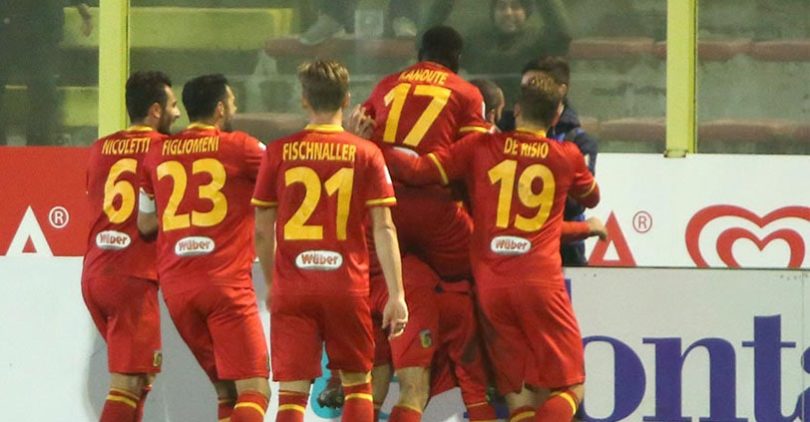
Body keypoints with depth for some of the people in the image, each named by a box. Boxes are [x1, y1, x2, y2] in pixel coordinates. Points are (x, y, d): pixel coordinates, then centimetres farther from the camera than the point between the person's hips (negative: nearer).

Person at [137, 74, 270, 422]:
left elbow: (145, 223, 19)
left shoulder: (157, 154, 12)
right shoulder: (240, 148, -1)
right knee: (254, 391, -9)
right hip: (226, 282, -5)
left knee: (227, 391, 16)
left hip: (175, 286, 5)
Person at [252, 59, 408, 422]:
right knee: (357, 382, 15)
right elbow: (383, 228, -5)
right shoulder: (366, 154, 0)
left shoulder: (279, 152, 1)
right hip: (347, 284, 0)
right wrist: (396, 294, -4)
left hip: (292, 287, 0)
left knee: (292, 391, -1)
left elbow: (262, 231, 5)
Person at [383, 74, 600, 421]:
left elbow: (418, 170, 0)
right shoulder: (568, 157, 9)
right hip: (541, 283, -2)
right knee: (569, 391, 1)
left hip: (491, 285, 2)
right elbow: (591, 197, 30)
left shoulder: (481, 146, 6)